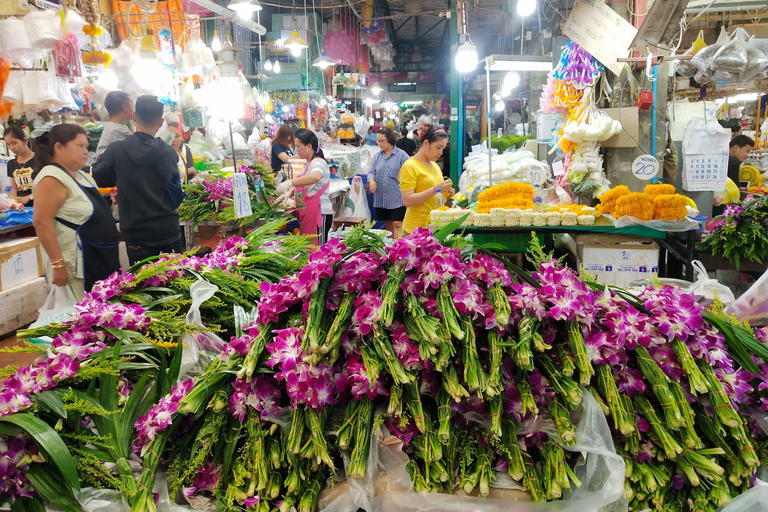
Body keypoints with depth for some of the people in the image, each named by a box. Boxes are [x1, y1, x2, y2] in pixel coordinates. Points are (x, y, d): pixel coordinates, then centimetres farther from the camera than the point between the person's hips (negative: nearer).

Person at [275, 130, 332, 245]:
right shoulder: (308, 164, 21)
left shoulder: (318, 162, -11)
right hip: (308, 213, 9)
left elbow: (315, 177, -35)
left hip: (320, 213, -9)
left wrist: (289, 183, -38)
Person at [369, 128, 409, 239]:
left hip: (397, 198, -5)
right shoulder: (377, 156, 12)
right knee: (388, 224, 12)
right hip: (381, 198, 5)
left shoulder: (402, 155, -3)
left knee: (397, 224, -9)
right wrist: (371, 180, -14)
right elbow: (371, 172, 10)